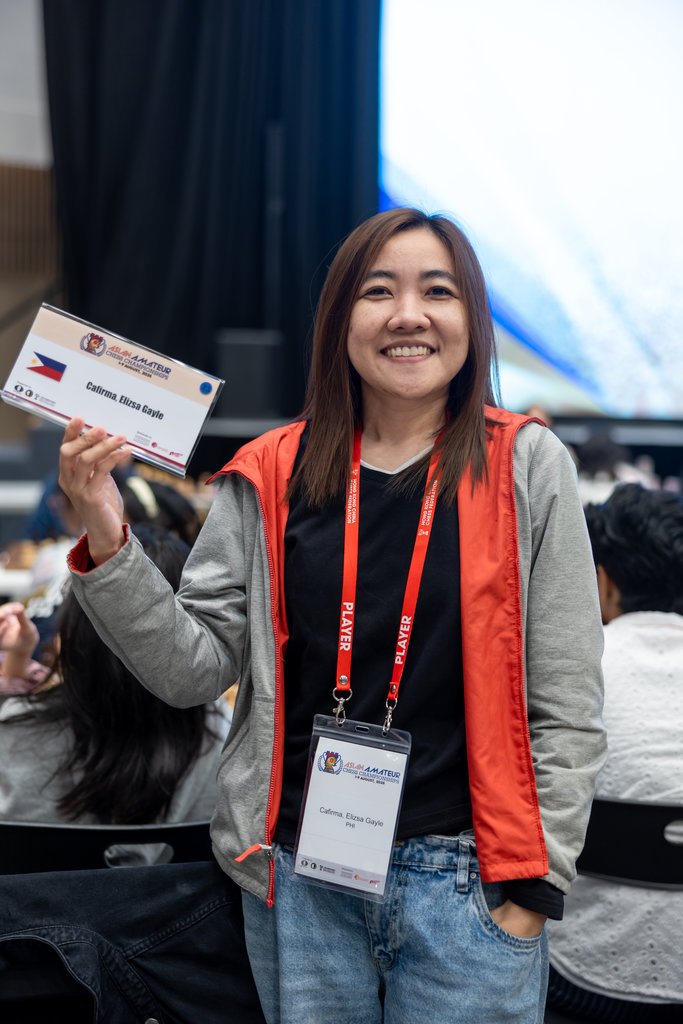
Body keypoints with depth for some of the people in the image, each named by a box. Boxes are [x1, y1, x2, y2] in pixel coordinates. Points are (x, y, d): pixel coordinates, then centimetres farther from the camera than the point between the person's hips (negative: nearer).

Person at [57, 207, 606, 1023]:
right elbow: (192, 669, 1)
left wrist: (532, 882, -5)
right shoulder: (272, 475, 3)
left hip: (463, 883, -1)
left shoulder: (525, 467, -2)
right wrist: (108, 544, -12)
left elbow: (567, 704, -1)